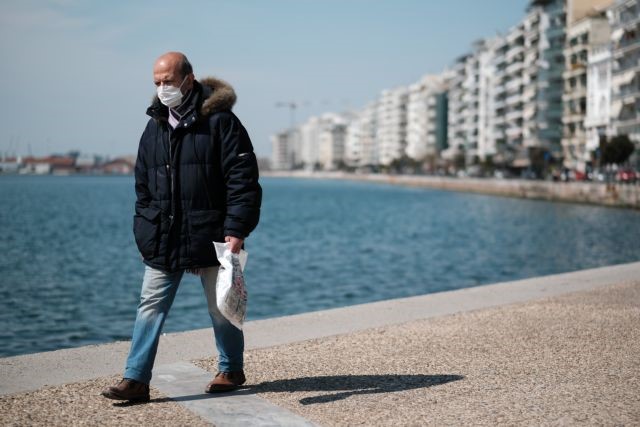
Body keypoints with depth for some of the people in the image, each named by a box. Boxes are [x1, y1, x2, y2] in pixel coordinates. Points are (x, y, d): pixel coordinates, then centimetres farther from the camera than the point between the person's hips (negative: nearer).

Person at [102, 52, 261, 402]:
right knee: (150, 307, 3)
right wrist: (144, 235, 11)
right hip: (163, 241, 5)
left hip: (210, 238, -5)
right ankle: (136, 379, 7)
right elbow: (143, 186, 16)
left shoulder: (220, 121, -9)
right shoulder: (154, 127, 10)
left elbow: (243, 179, -12)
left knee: (221, 309, 10)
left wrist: (236, 230, -18)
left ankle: (231, 370, 28)